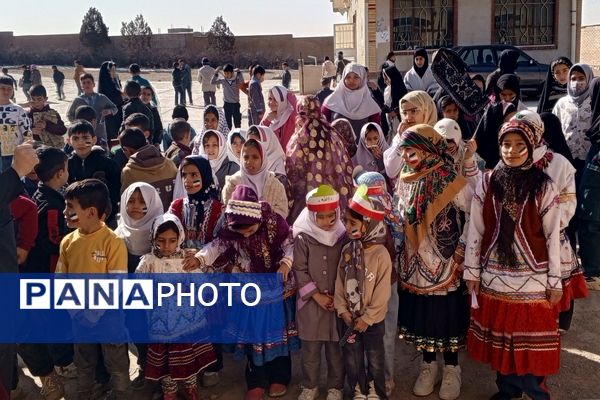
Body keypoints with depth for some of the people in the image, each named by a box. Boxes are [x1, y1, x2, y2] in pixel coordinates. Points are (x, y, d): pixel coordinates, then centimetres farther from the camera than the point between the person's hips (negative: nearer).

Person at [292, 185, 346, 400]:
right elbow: (299, 270, -7)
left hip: (337, 301, 1)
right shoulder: (302, 238, -9)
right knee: (310, 348, 11)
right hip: (311, 302, -1)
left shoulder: (343, 237, -4)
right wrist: (317, 295, -11)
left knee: (336, 347, 11)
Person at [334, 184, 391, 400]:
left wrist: (367, 319, -14)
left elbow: (382, 293, -17)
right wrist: (343, 310, -5)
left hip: (372, 320, -4)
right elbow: (340, 283, 2)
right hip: (350, 318, 5)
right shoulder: (347, 250, -4)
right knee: (352, 360, 16)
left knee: (374, 360, 13)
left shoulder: (380, 254, -19)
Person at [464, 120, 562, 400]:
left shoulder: (544, 186, -5)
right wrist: (471, 271, 3)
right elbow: (475, 229, 3)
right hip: (494, 276, 2)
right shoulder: (488, 182, -1)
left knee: (531, 340, 4)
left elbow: (553, 236, -3)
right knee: (500, 338, 13)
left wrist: (555, 281, -3)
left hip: (533, 278, -2)